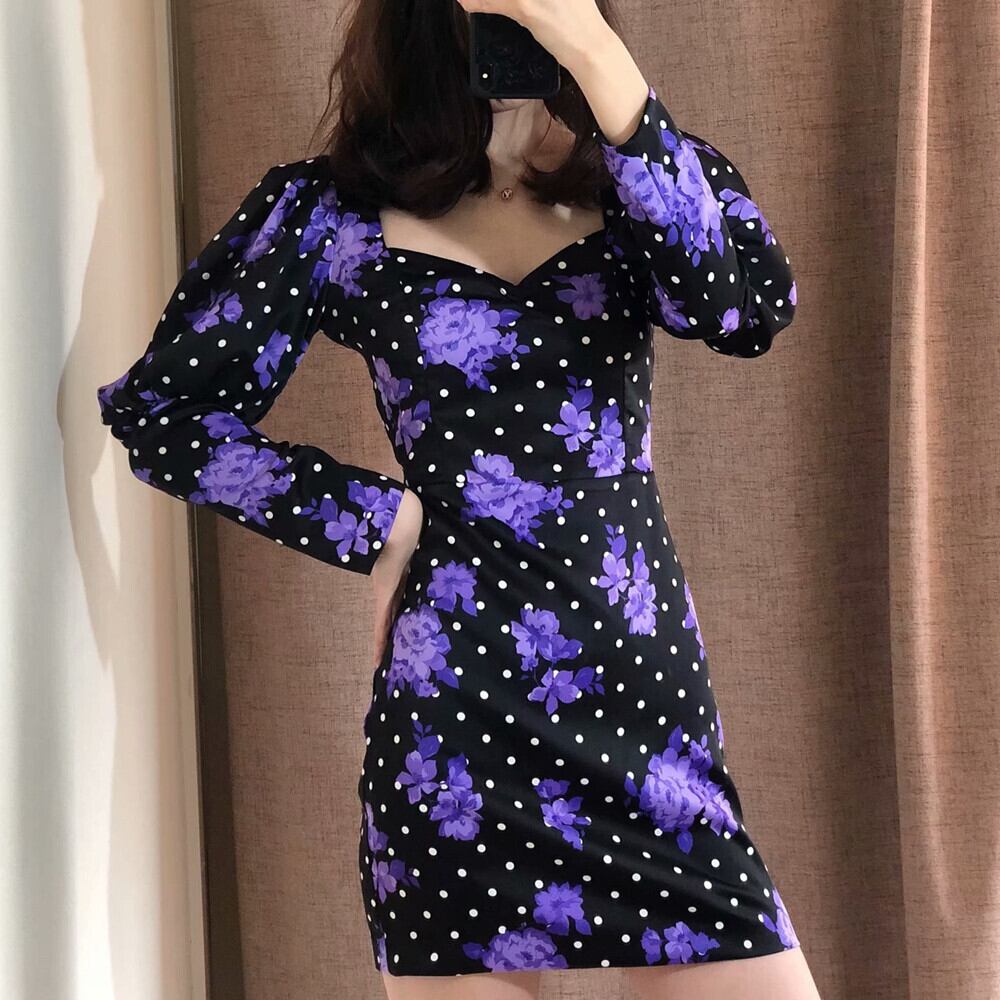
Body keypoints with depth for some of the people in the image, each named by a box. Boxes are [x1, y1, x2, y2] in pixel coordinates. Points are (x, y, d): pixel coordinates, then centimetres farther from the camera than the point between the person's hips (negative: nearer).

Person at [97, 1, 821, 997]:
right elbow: (162, 412, 6)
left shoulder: (628, 179, 7)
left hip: (647, 692, 2)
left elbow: (751, 307, -15)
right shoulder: (330, 214, 2)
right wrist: (378, 519, 0)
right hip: (455, 711, -2)